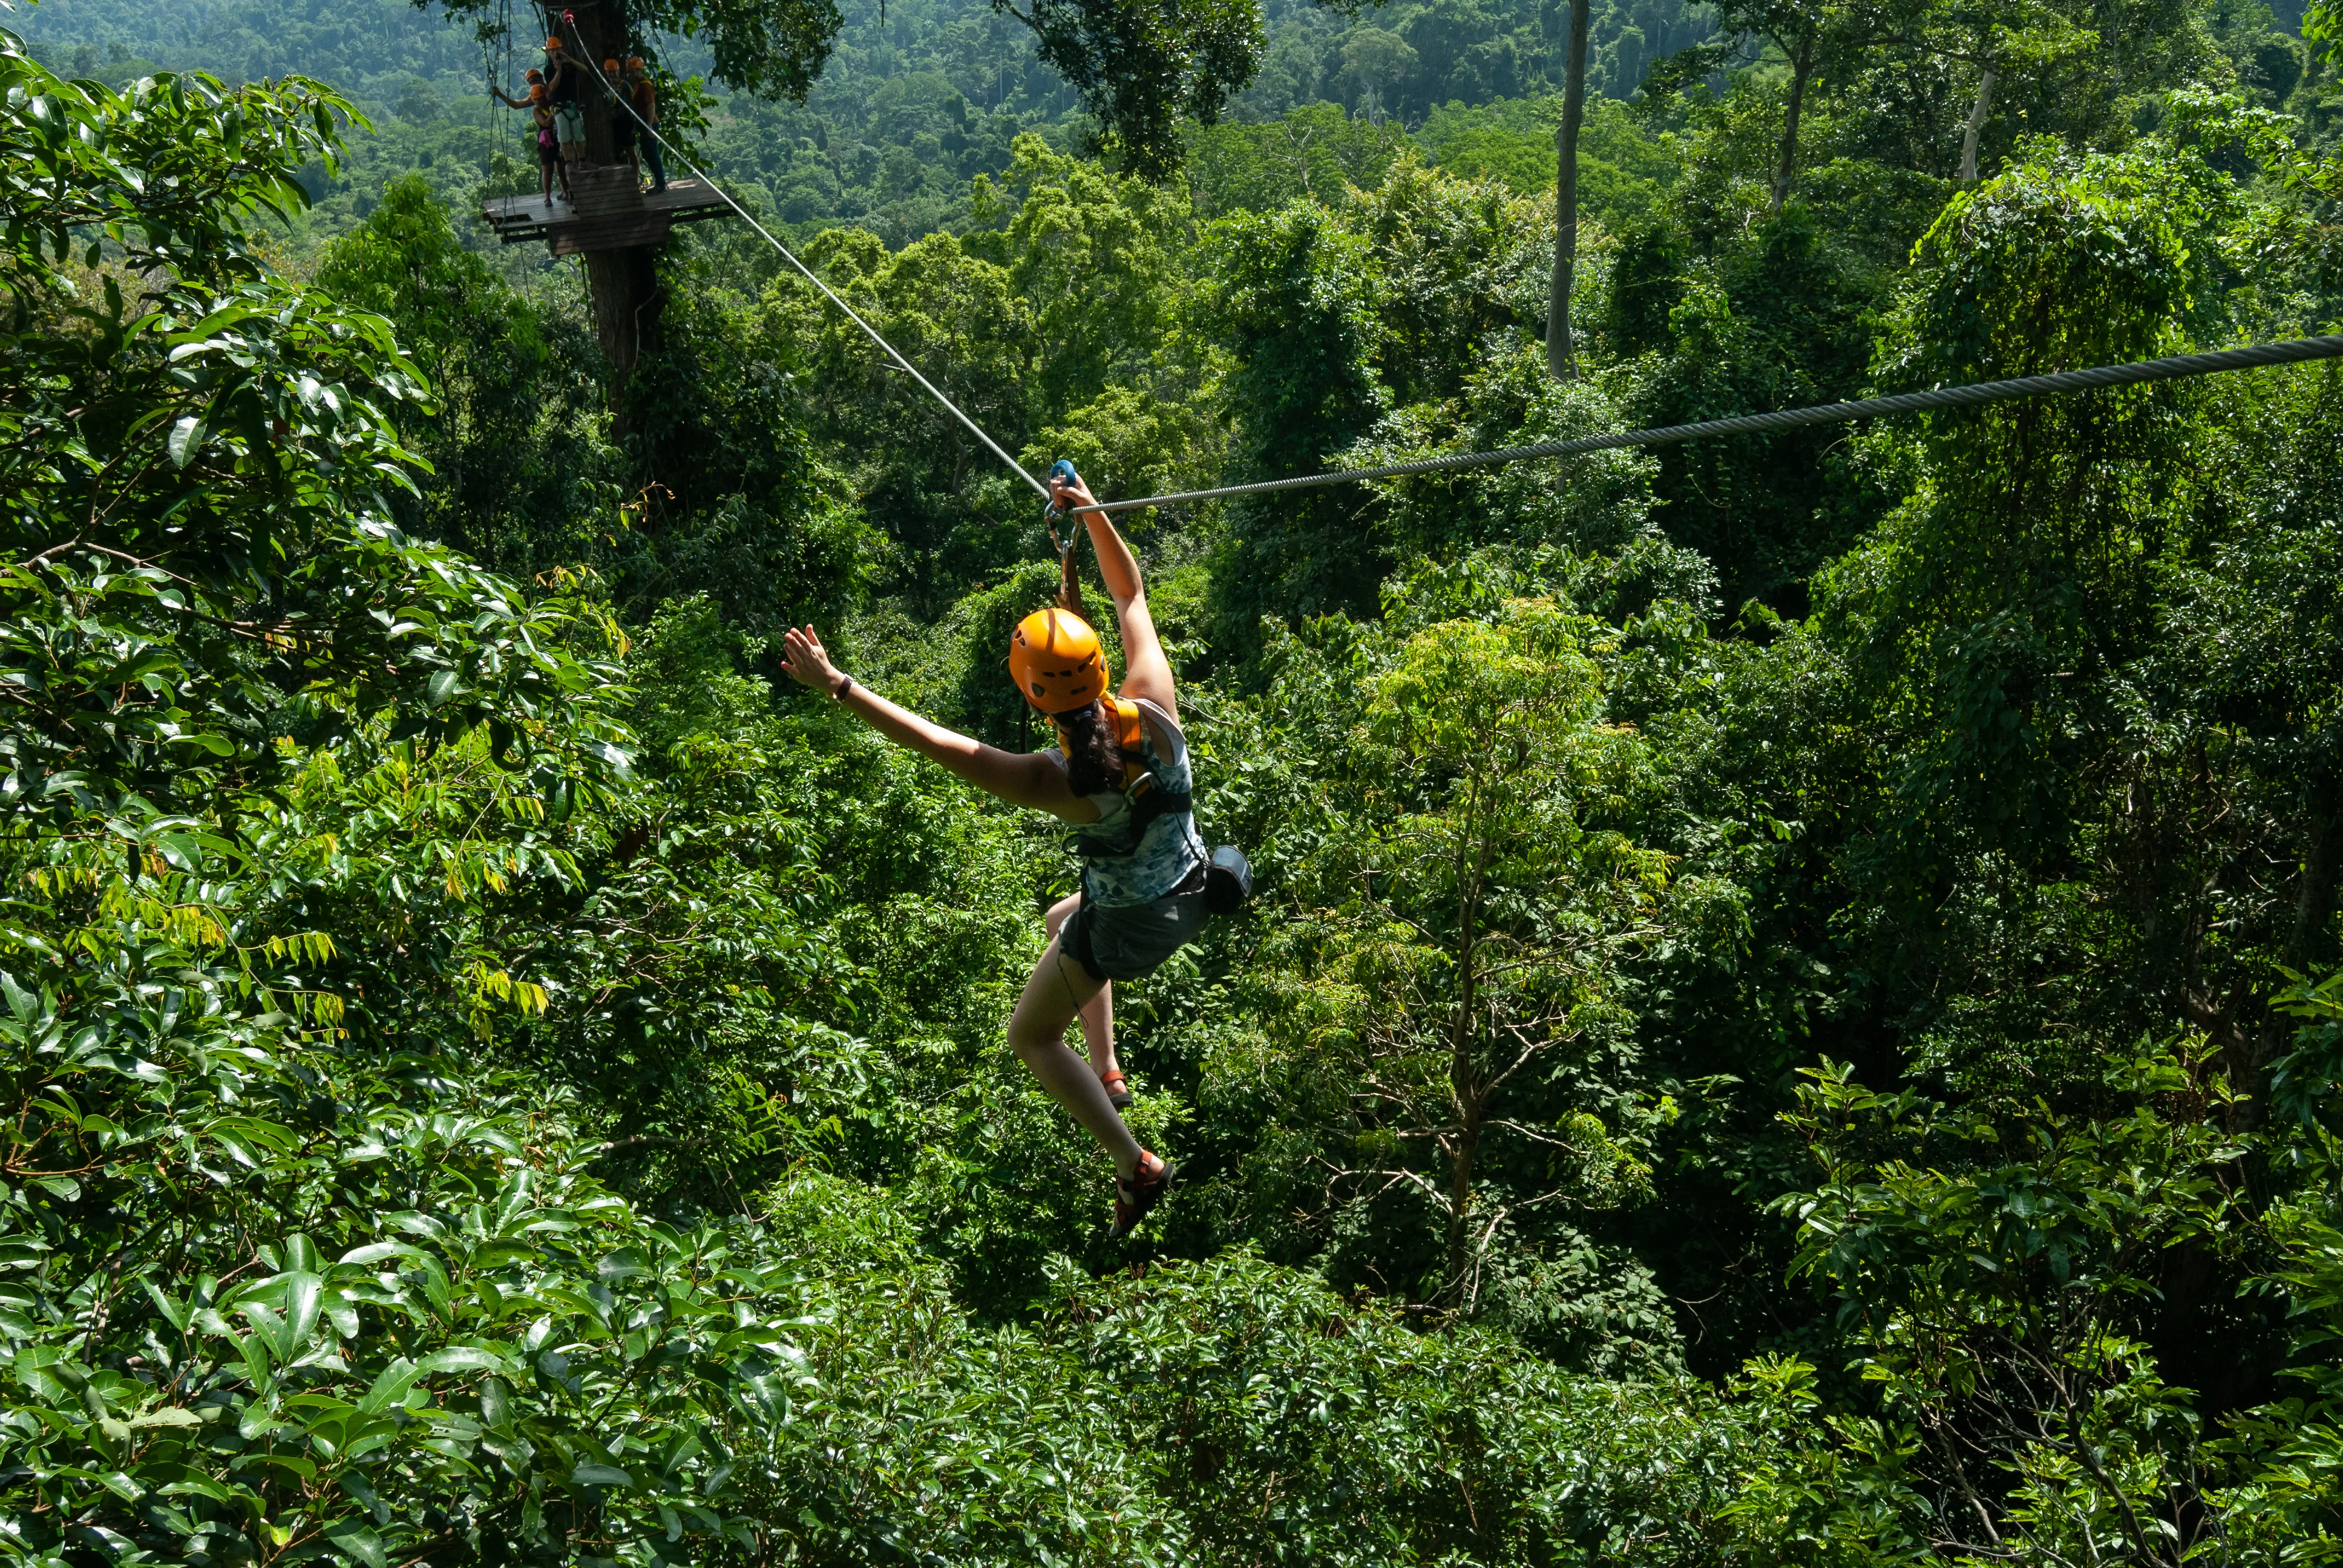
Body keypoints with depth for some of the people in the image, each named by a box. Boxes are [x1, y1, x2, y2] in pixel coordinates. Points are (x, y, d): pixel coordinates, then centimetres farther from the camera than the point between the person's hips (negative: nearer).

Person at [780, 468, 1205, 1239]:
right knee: (1062, 920, 36)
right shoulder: (1153, 712, -25)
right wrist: (1093, 515, -14)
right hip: (1190, 893, 6)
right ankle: (1107, 1072, 42)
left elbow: (933, 741, -31)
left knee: (1030, 1036, 18)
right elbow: (1131, 596, -11)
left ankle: (1135, 1166, 15)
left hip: (1126, 926, -6)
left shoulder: (1052, 781, -35)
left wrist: (836, 685, -26)